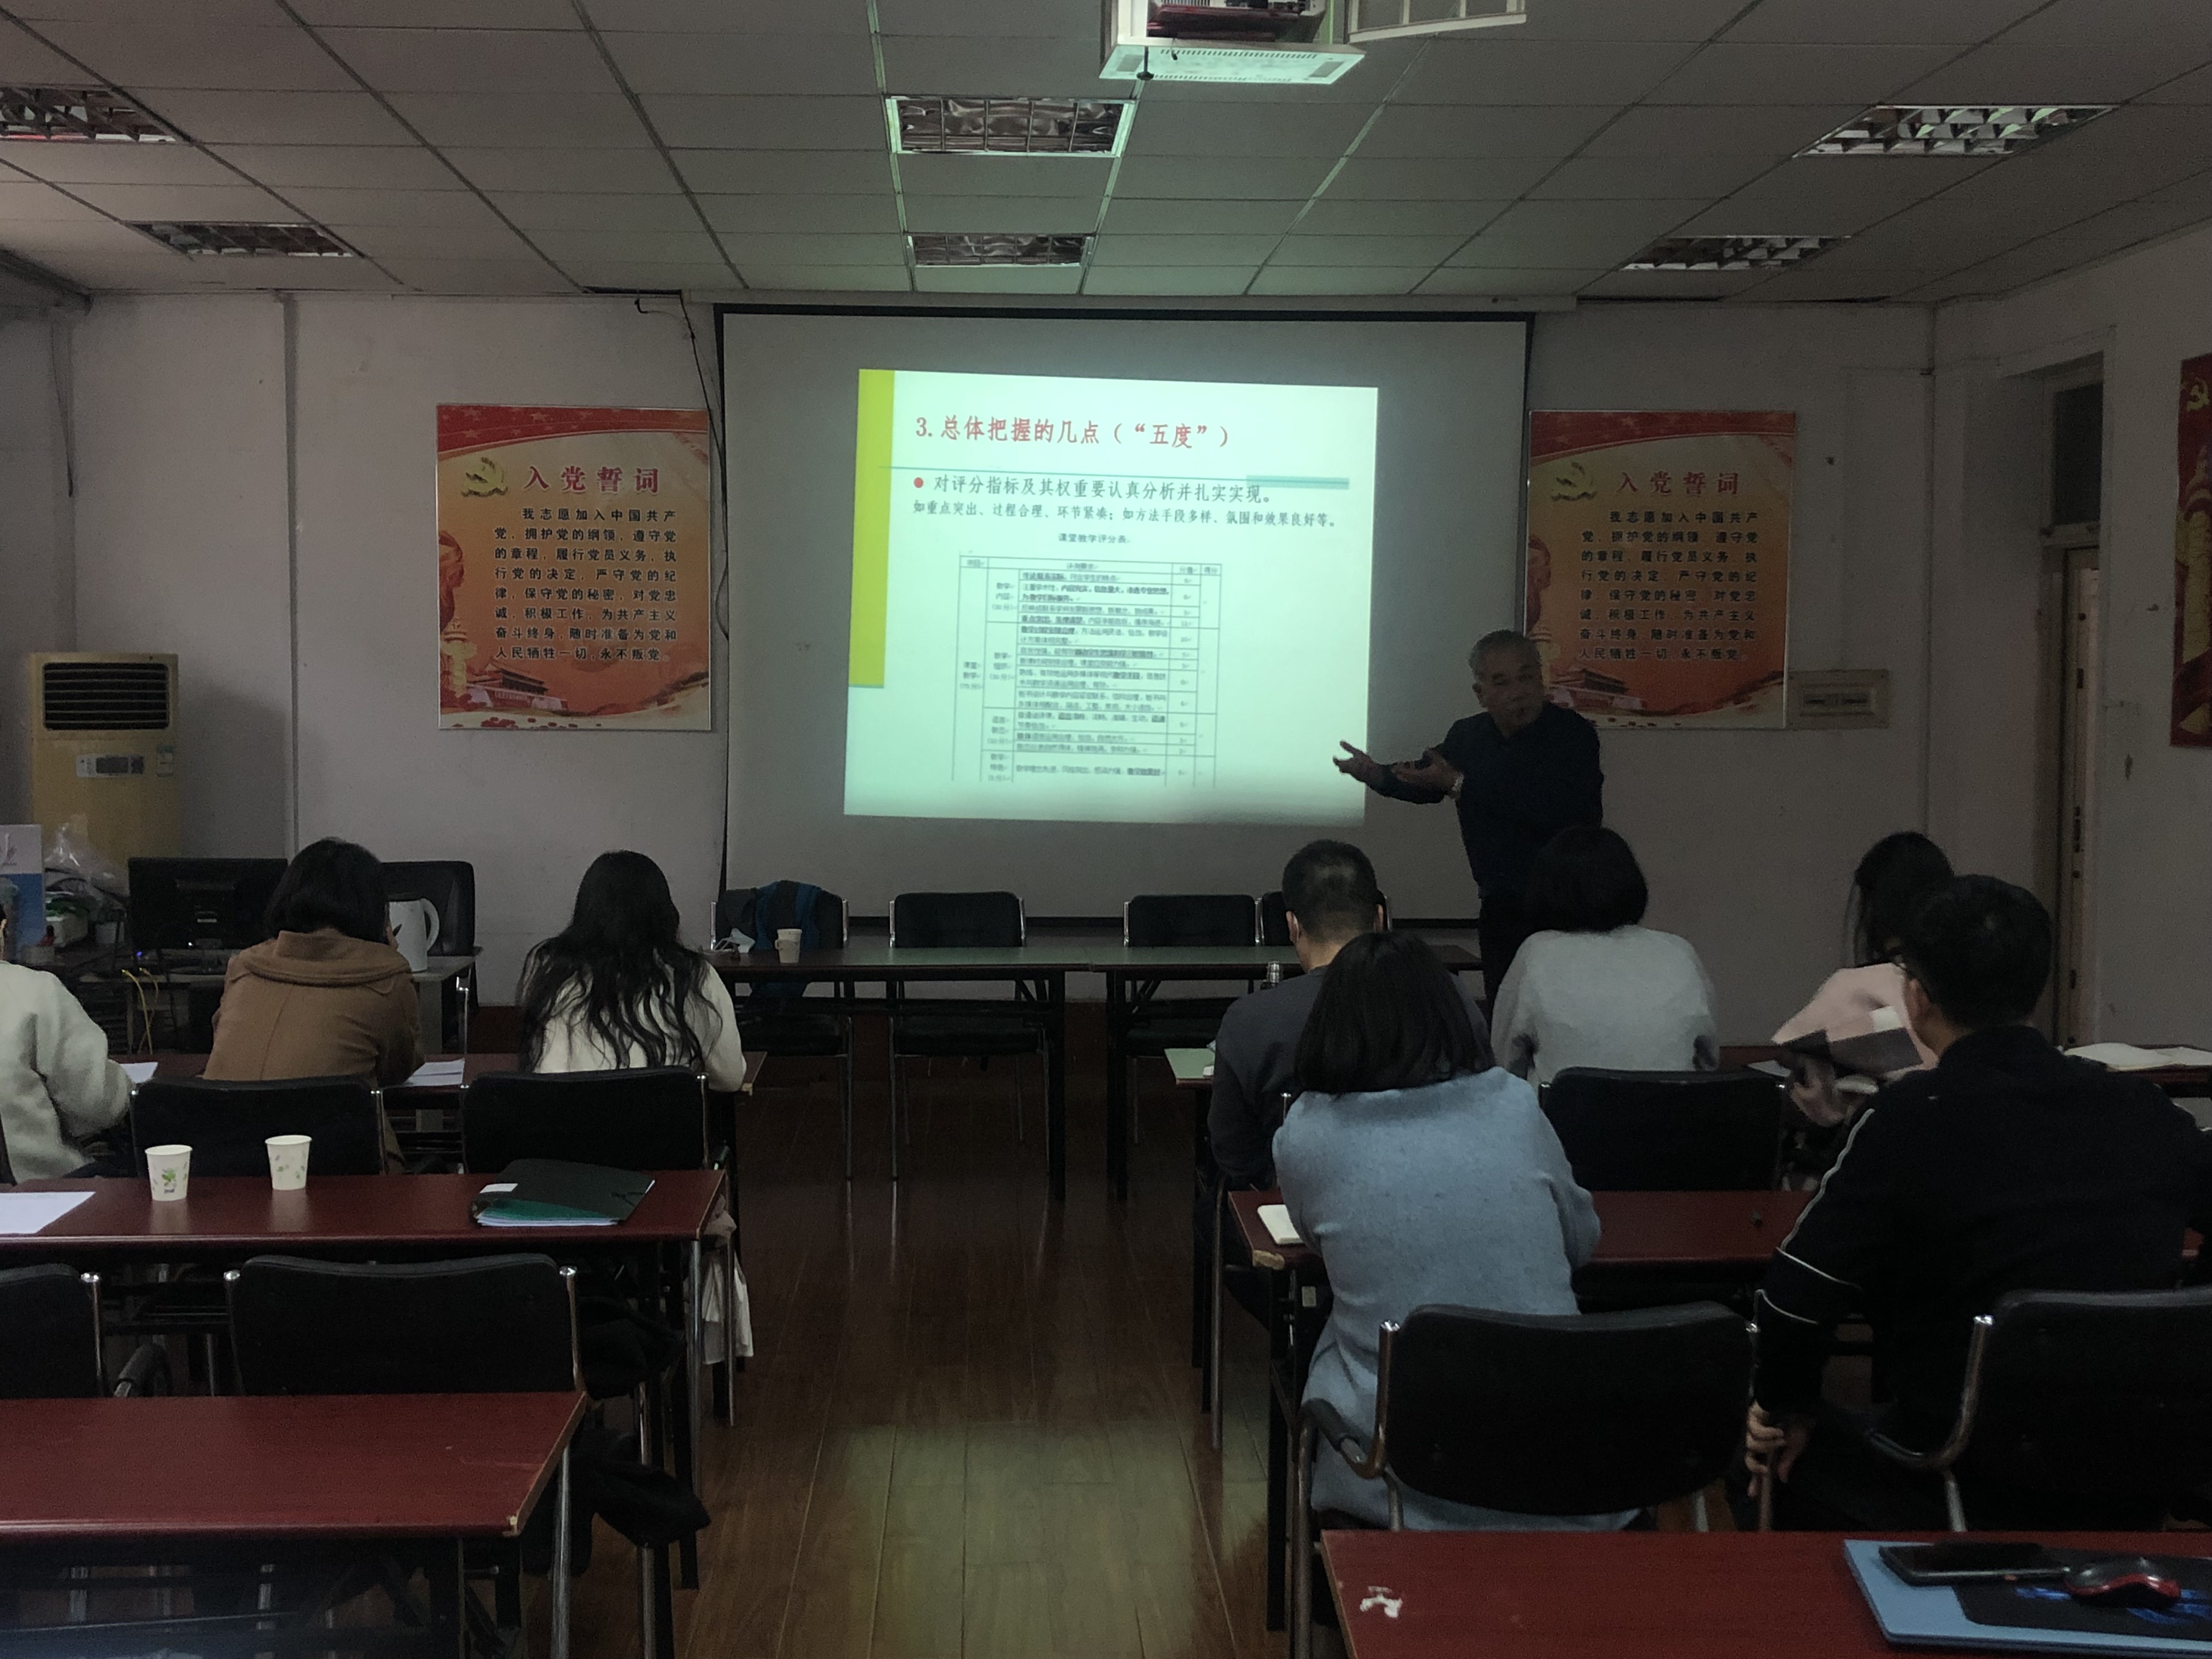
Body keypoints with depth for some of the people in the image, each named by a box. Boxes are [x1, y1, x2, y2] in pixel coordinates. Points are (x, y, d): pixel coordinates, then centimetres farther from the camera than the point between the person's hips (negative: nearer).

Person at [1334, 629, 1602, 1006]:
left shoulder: (1572, 734, -12)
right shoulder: (1468, 735, 9)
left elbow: (1554, 814, -26)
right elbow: (1426, 784, 28)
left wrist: (1461, 784, -18)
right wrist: (1377, 775, 4)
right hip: (1501, 908, 6)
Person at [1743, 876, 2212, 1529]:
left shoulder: (1911, 1120, -16)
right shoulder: (2145, 1112, -2)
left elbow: (1796, 1297, -17)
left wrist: (1783, 1406, 3)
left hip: (1964, 1498, -5)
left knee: (1776, 1453, 21)